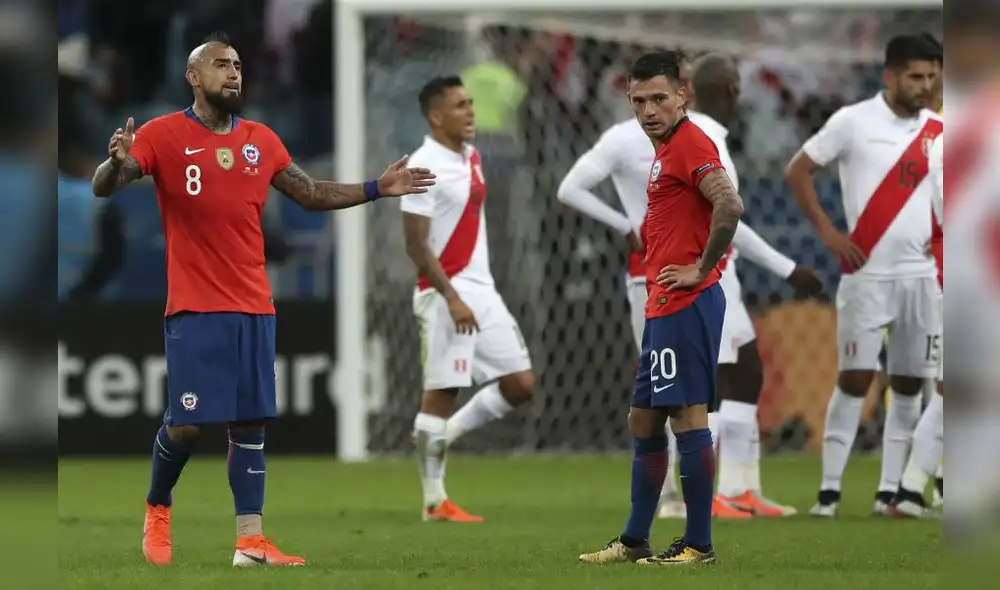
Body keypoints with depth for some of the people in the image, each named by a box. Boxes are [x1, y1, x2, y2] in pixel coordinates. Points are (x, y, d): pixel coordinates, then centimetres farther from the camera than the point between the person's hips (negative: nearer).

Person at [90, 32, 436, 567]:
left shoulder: (261, 140, 11)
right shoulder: (165, 135, -4)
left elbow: (311, 194, 21)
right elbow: (102, 187, -9)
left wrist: (377, 189, 14)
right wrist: (117, 162, -32)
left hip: (254, 307, 5)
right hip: (194, 307, -5)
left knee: (250, 422, 1)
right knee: (185, 424, -7)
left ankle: (249, 541, 0)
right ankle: (158, 509, 20)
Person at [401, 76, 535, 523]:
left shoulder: (471, 158, 13)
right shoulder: (424, 167, -14)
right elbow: (415, 244, -16)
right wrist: (452, 298, -22)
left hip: (482, 291, 8)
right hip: (446, 295, -8)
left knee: (521, 385, 4)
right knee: (441, 393, -4)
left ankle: (444, 435, 19)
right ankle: (434, 500, 4)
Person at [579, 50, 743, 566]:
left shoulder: (691, 143, -12)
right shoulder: (665, 150, 19)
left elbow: (729, 205, -26)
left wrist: (702, 269, -19)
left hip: (687, 305, -11)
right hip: (663, 308, 11)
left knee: (688, 417, -9)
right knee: (643, 419, 14)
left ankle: (699, 544, -7)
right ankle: (634, 541, 21)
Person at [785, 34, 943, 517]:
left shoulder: (937, 130, 6)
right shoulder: (854, 121, -7)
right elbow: (797, 172, -2)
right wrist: (828, 233, -7)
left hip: (921, 274, 4)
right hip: (867, 272, -4)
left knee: (909, 384, 6)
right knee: (855, 378, -7)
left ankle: (889, 491, 12)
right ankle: (829, 491, -4)